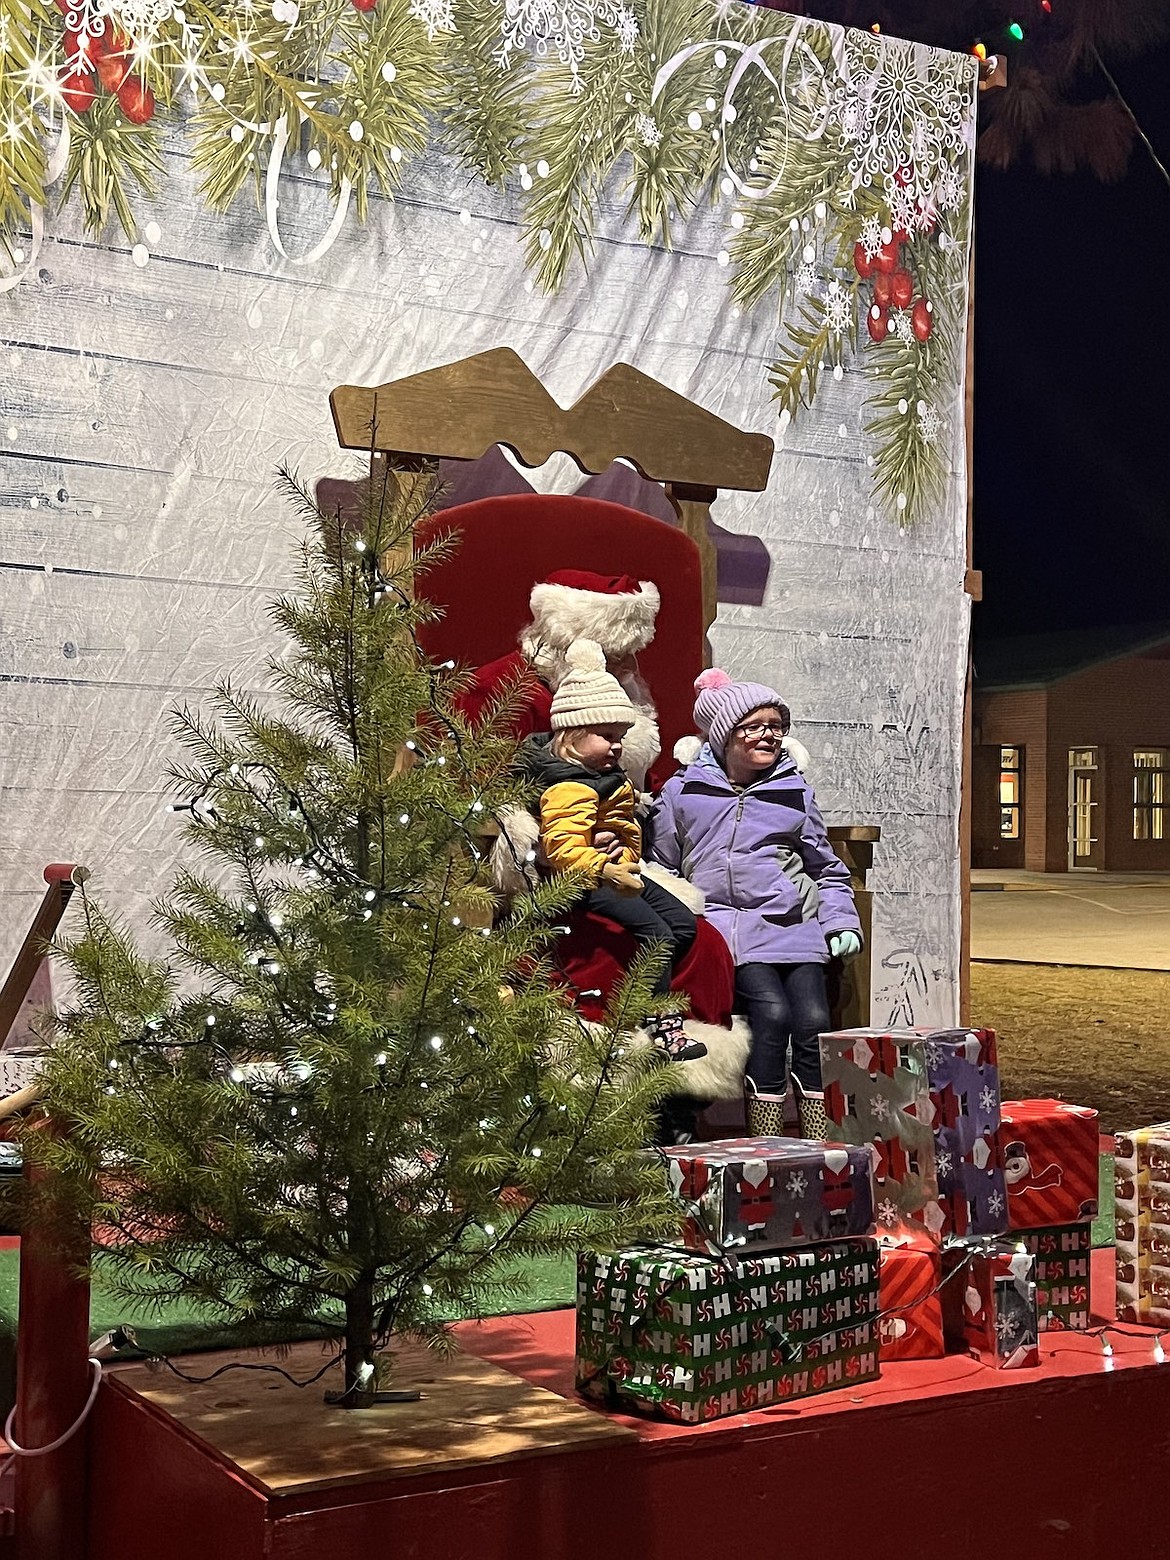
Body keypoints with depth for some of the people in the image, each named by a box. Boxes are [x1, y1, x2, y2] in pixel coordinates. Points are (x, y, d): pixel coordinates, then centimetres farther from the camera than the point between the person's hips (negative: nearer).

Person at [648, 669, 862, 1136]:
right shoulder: (683, 790, 8)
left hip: (793, 923, 3)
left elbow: (828, 868, 23)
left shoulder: (795, 792, 14)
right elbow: (662, 865, 16)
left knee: (813, 1021, -16)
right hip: (725, 920, -2)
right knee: (771, 1011, -25)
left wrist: (842, 922, 10)